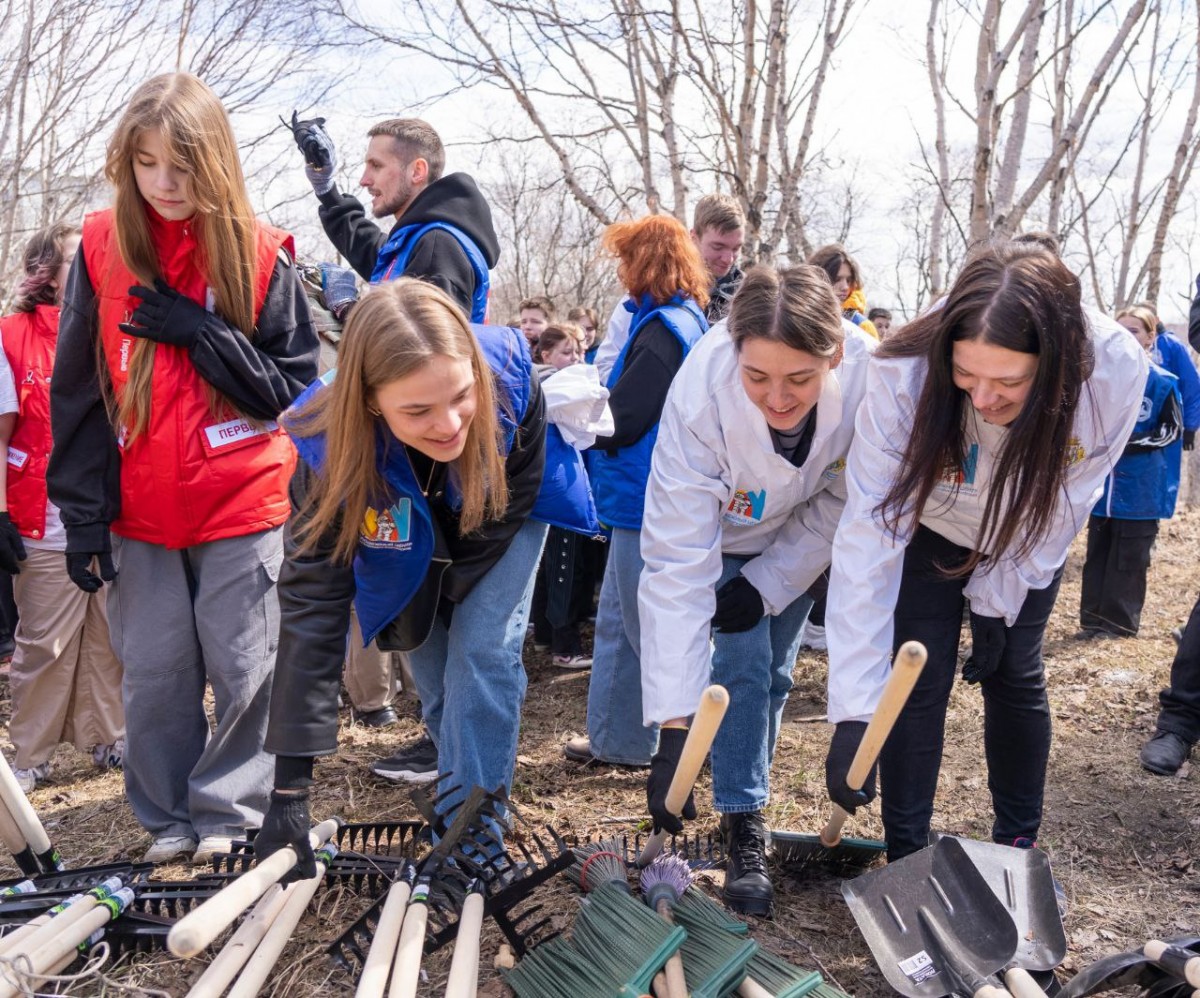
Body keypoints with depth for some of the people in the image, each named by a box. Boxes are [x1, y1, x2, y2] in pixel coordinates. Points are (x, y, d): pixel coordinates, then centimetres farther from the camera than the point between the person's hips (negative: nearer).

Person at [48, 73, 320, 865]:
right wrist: (83, 512, -1)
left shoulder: (261, 255, -4)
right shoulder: (102, 246, 1)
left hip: (242, 503, -2)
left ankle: (228, 812, 23)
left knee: (245, 668, 4)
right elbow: (76, 392, 3)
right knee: (153, 674, 8)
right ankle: (170, 820, 26)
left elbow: (297, 385, -5)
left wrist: (196, 330, -16)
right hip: (139, 509, 2)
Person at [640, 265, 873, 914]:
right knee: (741, 665, -13)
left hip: (796, 538, 3)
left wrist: (768, 583, -20)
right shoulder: (701, 396, -41)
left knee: (771, 672, 8)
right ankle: (743, 825, 3)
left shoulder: (867, 378, -36)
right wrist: (674, 728, -43)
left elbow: (839, 506, -17)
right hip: (720, 534, -2)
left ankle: (743, 798, 28)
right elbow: (677, 566, -41)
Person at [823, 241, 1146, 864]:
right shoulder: (906, 373, -40)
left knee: (1015, 677, 6)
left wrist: (997, 603, -13)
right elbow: (870, 535, -40)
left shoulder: (1116, 372, -35)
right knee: (918, 682, -7)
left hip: (1028, 543, 2)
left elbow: (1059, 510, -18)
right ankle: (905, 860, 9)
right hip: (928, 529, -1)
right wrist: (854, 713, -43)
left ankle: (1018, 847, 27)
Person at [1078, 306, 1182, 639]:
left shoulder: (1163, 383, -6)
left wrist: (1130, 444, -17)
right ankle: (1094, 620, 18)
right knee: (1096, 556, 9)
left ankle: (1120, 625, 13)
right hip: (1103, 486, 4)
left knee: (1128, 561, 4)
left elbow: (1171, 432, -5)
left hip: (1139, 491, -4)